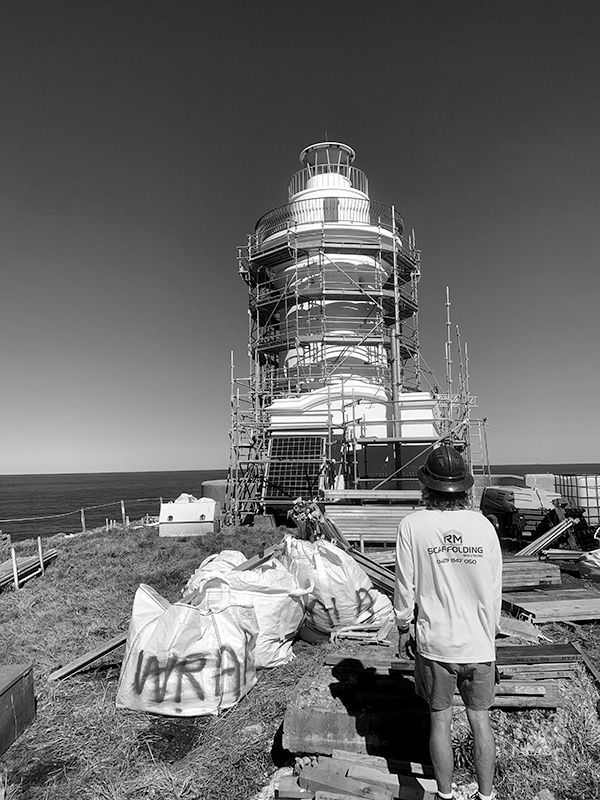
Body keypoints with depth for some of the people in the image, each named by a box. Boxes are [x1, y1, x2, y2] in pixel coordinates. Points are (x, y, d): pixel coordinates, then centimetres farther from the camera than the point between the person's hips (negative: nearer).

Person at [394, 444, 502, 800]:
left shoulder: (413, 525, -15)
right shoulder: (484, 526, -9)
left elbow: (405, 586, -8)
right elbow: (495, 592, 0)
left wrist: (403, 628, 8)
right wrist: (490, 634, 15)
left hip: (435, 643, -1)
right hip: (479, 644, 2)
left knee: (441, 721, 15)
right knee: (480, 720, 18)